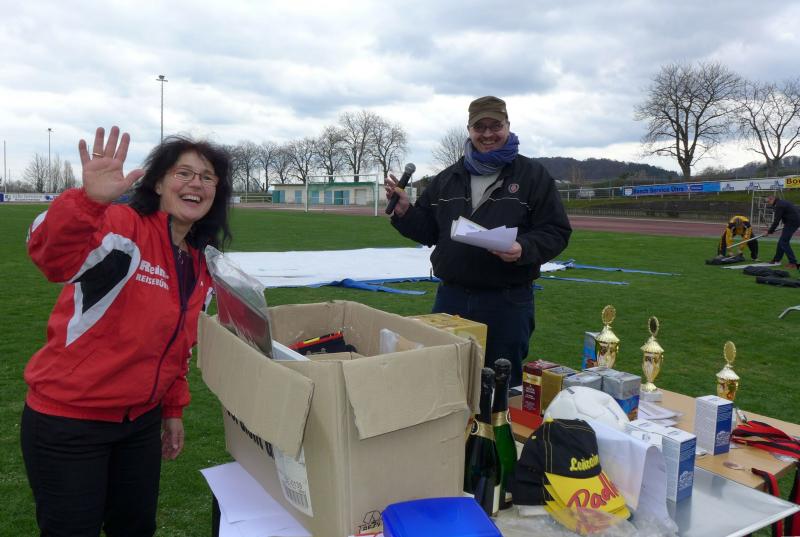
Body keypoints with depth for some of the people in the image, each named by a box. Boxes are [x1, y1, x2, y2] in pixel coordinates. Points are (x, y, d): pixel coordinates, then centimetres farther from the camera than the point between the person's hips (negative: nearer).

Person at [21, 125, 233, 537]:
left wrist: (173, 409, 16)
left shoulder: (201, 266, 5)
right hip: (69, 422, -7)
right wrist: (90, 199, -54)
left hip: (141, 421, 7)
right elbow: (52, 255, -38)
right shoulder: (123, 226, -17)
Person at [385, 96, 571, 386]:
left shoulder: (533, 175, 0)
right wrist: (404, 211, -3)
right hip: (450, 297, 4)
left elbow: (556, 232, -5)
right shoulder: (447, 178, 12)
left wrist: (524, 249, -23)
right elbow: (427, 231, 15)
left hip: (507, 302, -3)